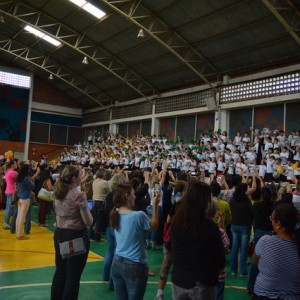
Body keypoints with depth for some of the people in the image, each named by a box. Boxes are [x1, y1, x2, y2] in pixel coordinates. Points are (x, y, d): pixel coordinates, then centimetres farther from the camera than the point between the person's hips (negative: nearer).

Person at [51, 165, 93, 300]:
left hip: (59, 234, 7)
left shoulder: (58, 192, 3)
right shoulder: (79, 195, -19)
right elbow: (88, 221, -17)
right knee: (73, 275, 6)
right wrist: (87, 210, 1)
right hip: (76, 235, -7)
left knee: (60, 271, 20)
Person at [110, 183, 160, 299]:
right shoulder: (138, 215, -21)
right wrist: (155, 205, 3)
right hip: (134, 266, -6)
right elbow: (154, 226, -3)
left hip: (117, 264, 6)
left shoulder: (116, 214, -2)